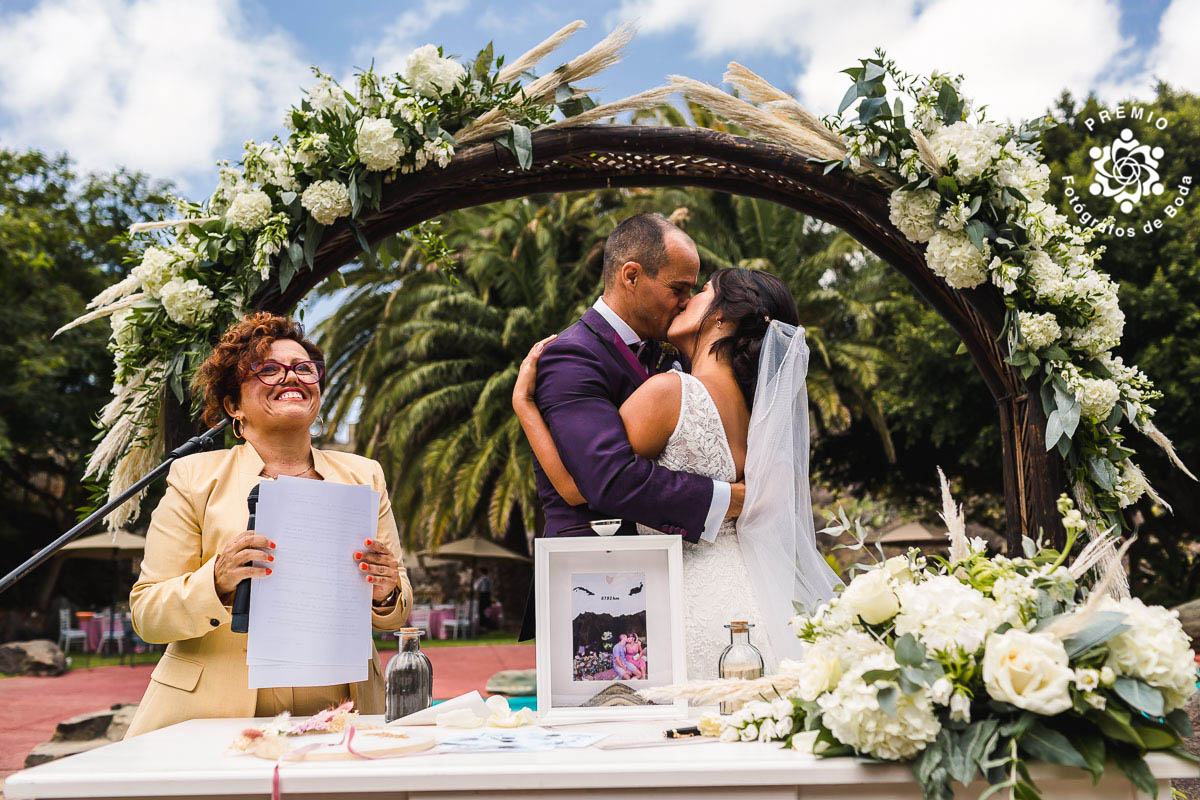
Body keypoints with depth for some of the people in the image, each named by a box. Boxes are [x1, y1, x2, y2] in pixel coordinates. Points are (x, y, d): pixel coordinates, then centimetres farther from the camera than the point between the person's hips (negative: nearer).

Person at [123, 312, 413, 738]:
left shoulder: (363, 476, 13)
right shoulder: (194, 477, 6)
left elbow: (396, 616, 16)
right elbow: (146, 615, 2)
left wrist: (384, 594, -7)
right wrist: (217, 581, -17)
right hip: (214, 721, -2)